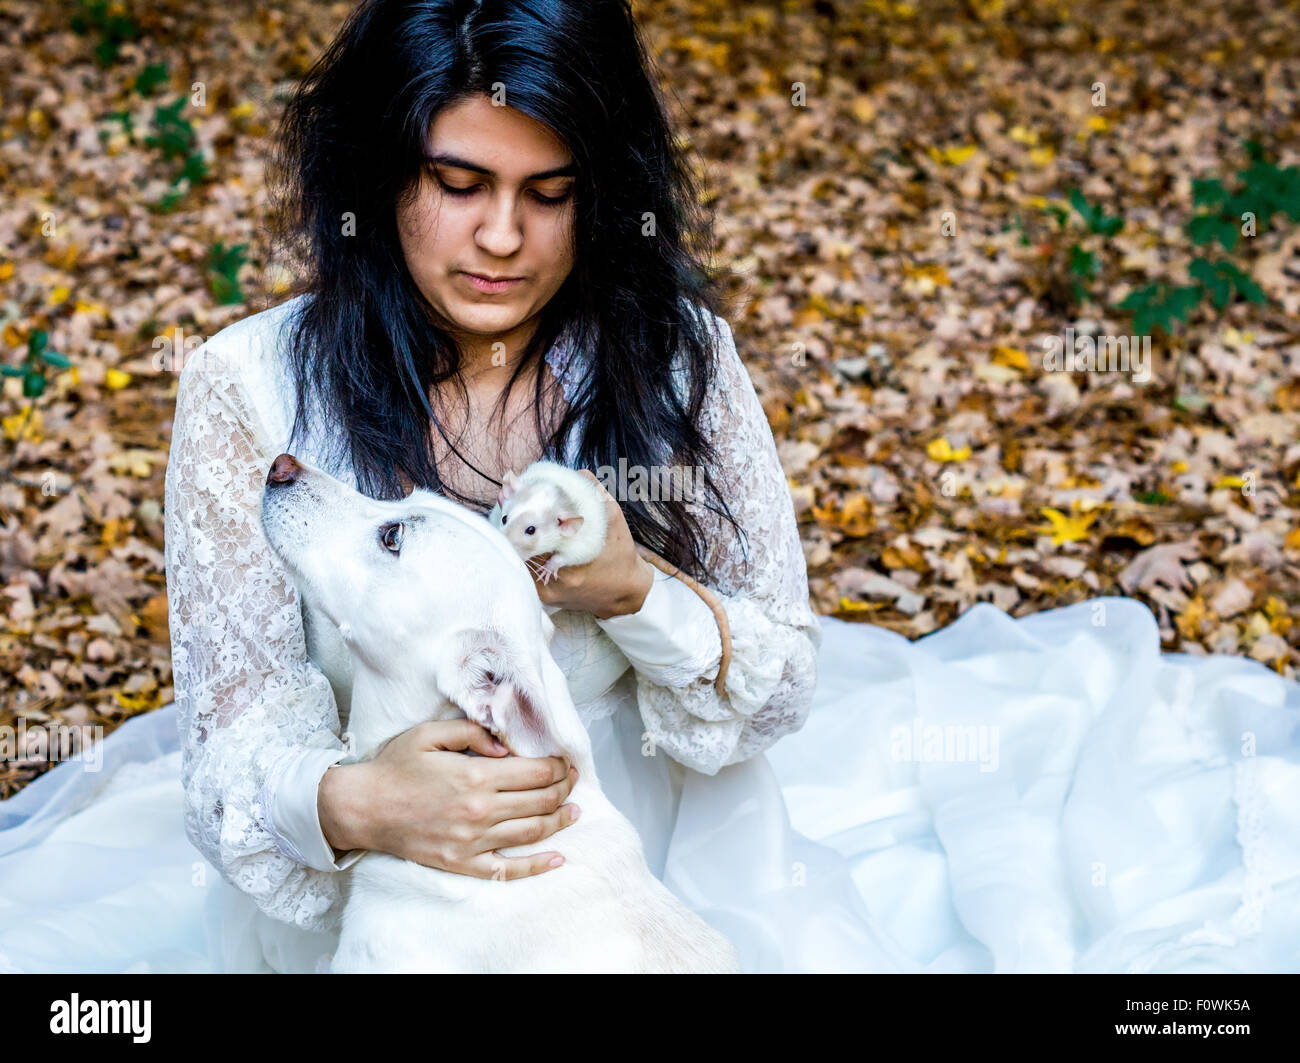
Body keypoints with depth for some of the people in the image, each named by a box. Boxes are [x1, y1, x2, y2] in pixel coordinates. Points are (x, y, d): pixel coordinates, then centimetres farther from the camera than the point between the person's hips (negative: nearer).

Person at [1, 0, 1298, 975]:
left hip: (667, 853, 1)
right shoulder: (249, 387, -11)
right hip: (372, 888, 0)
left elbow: (783, 680, -3)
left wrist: (635, 593, -24)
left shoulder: (674, 351, -6)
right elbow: (233, 734, -12)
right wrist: (350, 805, -36)